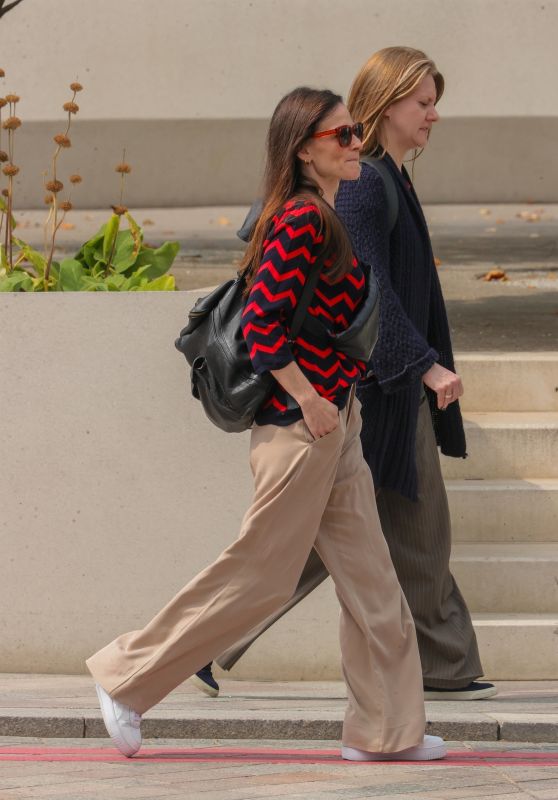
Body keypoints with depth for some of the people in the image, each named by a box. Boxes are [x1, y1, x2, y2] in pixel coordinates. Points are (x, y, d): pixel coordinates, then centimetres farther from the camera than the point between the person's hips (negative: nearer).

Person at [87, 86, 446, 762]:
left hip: (332, 424, 10)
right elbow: (260, 324, -23)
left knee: (369, 577, 9)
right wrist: (311, 401, -18)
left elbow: (267, 307, 21)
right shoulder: (303, 220, -17)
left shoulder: (319, 218, 13)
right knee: (261, 573, -2)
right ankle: (127, 675, 9)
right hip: (299, 425, -10)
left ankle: (383, 729, 13)